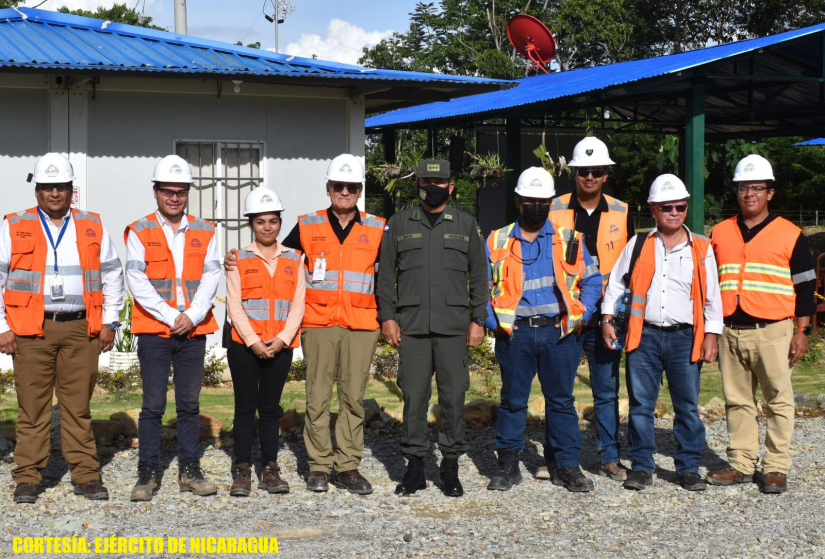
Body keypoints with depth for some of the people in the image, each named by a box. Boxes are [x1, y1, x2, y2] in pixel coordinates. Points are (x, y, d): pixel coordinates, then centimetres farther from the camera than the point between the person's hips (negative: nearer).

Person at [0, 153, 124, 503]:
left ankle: (86, 476, 10)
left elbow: (112, 275, 16)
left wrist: (109, 322, 10)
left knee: (79, 406, 4)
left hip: (80, 329, 1)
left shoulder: (92, 227, 11)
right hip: (31, 331, -1)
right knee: (32, 406, 0)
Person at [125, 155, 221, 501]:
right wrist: (171, 317, -12)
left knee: (190, 404, 7)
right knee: (153, 404, -2)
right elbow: (137, 282, -6)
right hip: (153, 331, -2)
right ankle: (148, 473, 6)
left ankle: (189, 471, 14)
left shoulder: (204, 232, 10)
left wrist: (192, 316, -11)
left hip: (194, 331, 3)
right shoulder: (139, 233, 1)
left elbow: (211, 277, 2)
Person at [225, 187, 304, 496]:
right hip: (244, 345, -1)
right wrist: (252, 341, -13)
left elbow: (298, 304, 3)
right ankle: (242, 470, 7)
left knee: (270, 407, 6)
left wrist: (282, 339, -10)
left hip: (280, 346, 1)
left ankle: (270, 469, 12)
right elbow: (234, 304, -3)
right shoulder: (239, 259, 3)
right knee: (245, 407, 1)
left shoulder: (294, 259, 8)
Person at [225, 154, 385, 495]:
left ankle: (348, 467, 11)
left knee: (353, 397, 3)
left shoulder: (376, 230, 9)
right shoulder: (308, 227, 8)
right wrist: (236, 261, 1)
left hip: (361, 326, 1)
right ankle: (319, 467, 9)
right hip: (318, 325, 0)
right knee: (317, 397, 0)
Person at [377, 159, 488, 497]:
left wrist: (478, 320, 4)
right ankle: (415, 466, 9)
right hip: (411, 325, 0)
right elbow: (386, 274, 11)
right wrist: (387, 317, 2)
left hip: (453, 325, 0)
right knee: (413, 396, 0)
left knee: (453, 396, 0)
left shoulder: (466, 225, 11)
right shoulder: (399, 224, 11)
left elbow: (478, 276, 12)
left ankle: (450, 467, 10)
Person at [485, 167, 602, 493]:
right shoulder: (498, 242, 7)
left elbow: (592, 280, 13)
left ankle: (566, 466, 15)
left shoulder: (568, 240, 8)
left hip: (559, 332, 0)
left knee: (561, 400, 6)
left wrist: (581, 316, 0)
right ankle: (508, 465, 15)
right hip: (516, 333, 0)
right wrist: (494, 322, -3)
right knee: (512, 399, 5)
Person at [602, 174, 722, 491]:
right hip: (644, 336, 0)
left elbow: (712, 296, 7)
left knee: (688, 406, 3)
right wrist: (607, 319, 6)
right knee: (640, 404, 3)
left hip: (685, 338, 0)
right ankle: (642, 467, 13)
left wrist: (711, 335, 2)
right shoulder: (637, 245, 7)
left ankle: (688, 468, 14)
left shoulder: (701, 249, 6)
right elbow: (616, 284, 14)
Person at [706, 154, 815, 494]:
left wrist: (802, 331, -3)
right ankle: (740, 465, 16)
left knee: (778, 400, 0)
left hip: (773, 331, -3)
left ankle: (776, 468, 8)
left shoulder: (790, 235, 1)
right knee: (737, 401, 8)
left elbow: (805, 286, 3)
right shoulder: (720, 234, 11)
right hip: (731, 331, 4)